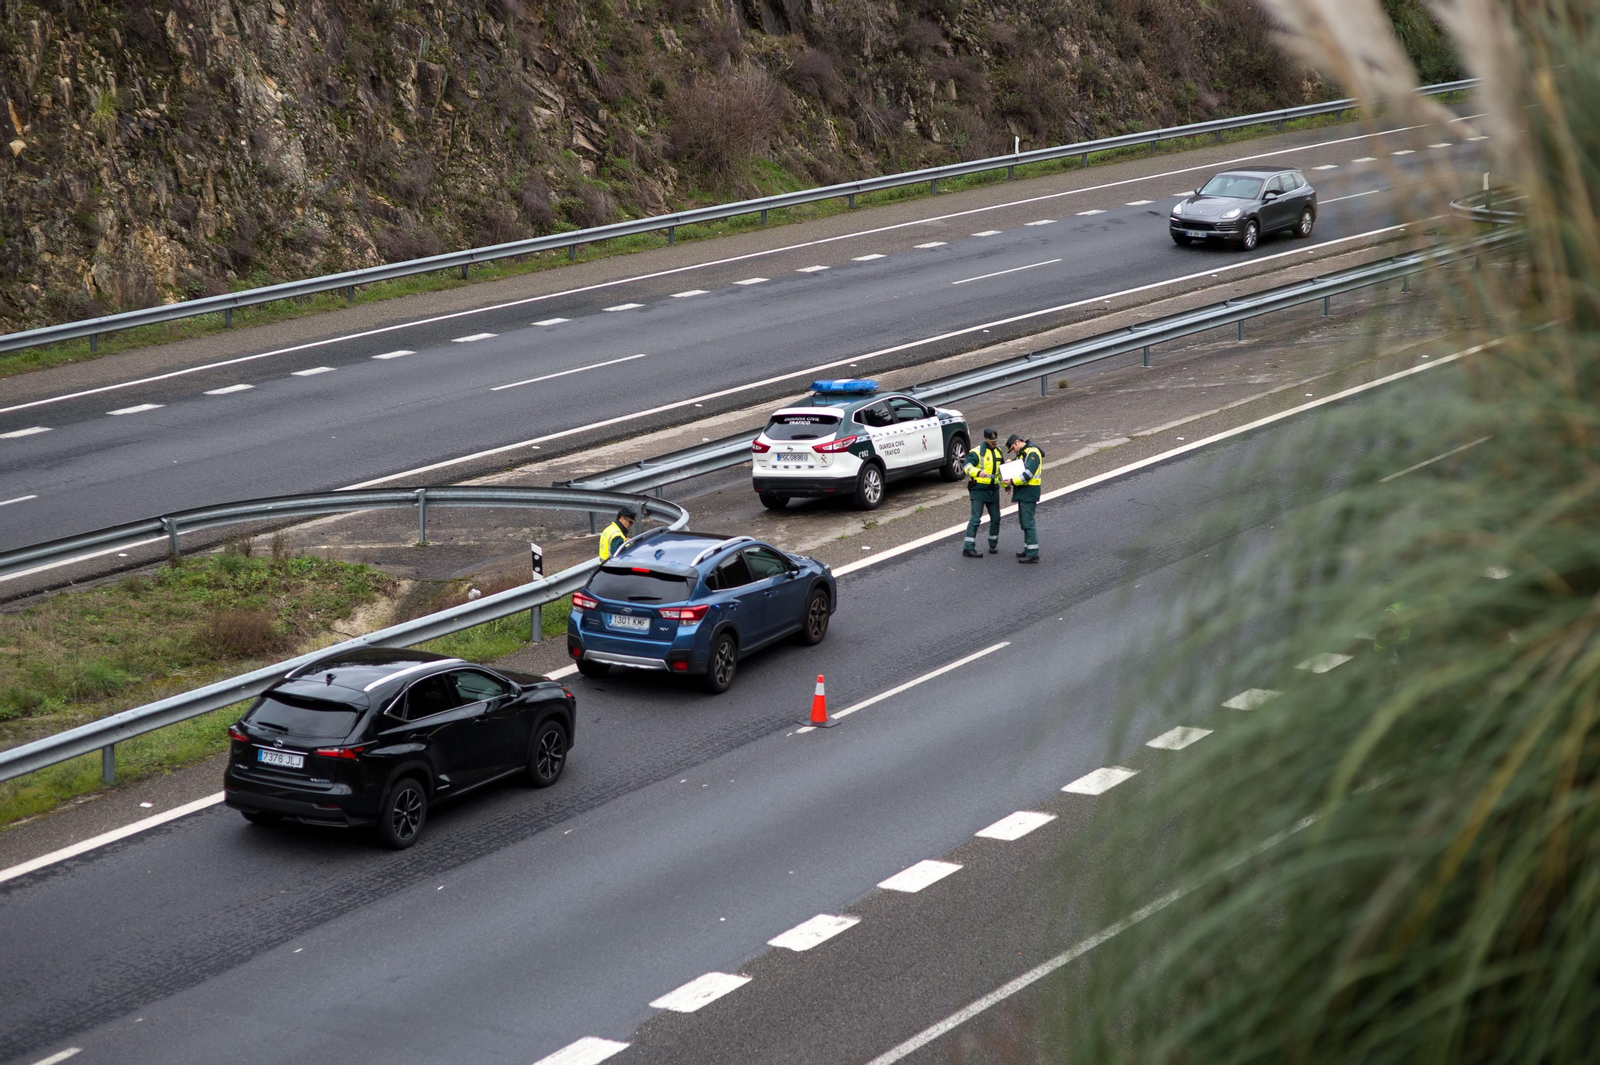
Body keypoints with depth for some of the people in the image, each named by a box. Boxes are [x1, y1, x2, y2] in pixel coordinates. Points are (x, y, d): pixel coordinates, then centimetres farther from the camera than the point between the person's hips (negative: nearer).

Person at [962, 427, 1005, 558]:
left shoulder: (998, 451, 13)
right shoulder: (978, 452, -12)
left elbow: (1002, 469, 27)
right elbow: (966, 465, -26)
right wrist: (978, 472, -42)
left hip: (993, 490, 7)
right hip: (979, 489, -7)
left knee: (996, 518, 11)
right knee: (975, 519, -11)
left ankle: (993, 545, 27)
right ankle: (968, 548, -13)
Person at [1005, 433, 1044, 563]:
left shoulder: (1032, 453, -15)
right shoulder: (1022, 453, 17)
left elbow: (1028, 474, -23)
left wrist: (1012, 481, -21)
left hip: (1029, 492, -11)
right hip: (1023, 491, 11)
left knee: (1028, 522, -11)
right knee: (1024, 522, 15)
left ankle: (1033, 554, -12)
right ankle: (1028, 549, 23)